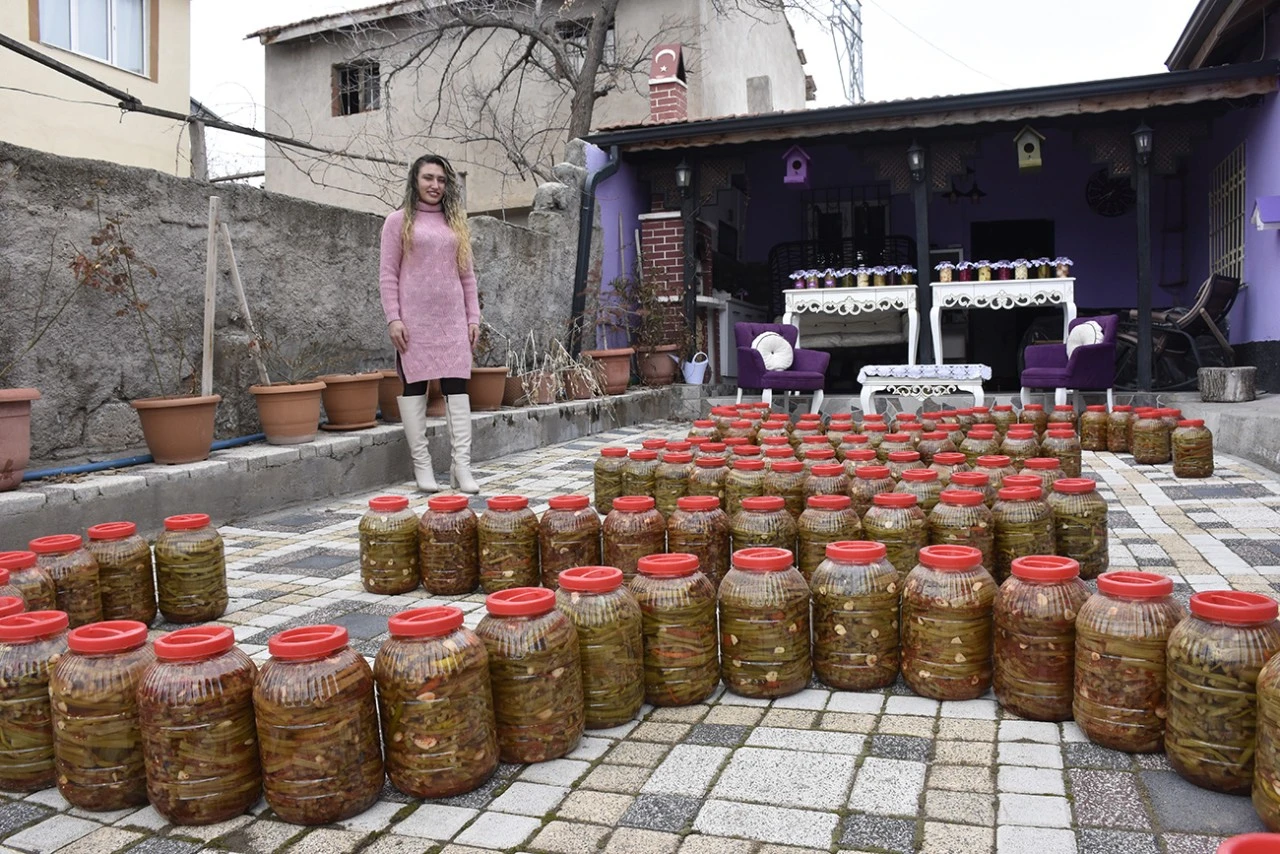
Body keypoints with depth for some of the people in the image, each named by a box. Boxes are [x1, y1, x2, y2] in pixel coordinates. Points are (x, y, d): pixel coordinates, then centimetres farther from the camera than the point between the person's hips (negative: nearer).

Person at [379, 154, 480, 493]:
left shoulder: (455, 222, 16)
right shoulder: (399, 220, 4)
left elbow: (467, 274, 16)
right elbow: (387, 274, -1)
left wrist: (473, 316, 9)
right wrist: (393, 318, -10)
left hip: (452, 317, 3)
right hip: (414, 318, -3)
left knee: (457, 386, -2)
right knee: (414, 385, 0)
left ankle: (462, 465, -2)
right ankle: (422, 464, 6)